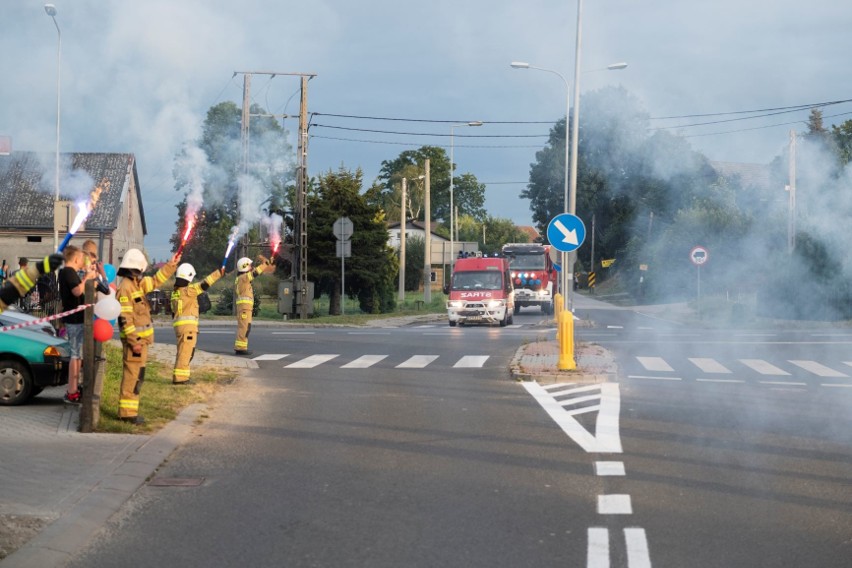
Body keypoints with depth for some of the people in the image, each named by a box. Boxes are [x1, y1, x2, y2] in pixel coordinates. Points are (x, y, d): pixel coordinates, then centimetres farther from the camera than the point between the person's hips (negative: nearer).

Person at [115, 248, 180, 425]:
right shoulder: (125, 287, -16)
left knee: (136, 375, 14)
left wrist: (171, 264, 25)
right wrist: (134, 341, -22)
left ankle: (128, 410, 21)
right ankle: (127, 412, -7)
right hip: (134, 339, -10)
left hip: (140, 339, 10)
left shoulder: (137, 284, 12)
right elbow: (125, 318, -21)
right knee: (133, 375, -9)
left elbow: (155, 281, 29)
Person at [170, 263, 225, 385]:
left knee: (183, 351, 16)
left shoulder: (175, 292, 14)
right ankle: (180, 377, -12)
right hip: (188, 324, -9)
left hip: (179, 324, 9)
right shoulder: (188, 290, -12)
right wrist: (219, 273, -13)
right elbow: (204, 284, -17)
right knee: (185, 351, -9)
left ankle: (180, 376, 19)